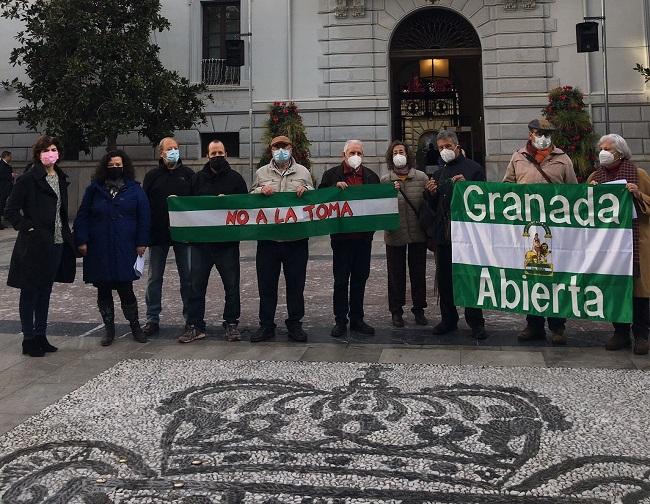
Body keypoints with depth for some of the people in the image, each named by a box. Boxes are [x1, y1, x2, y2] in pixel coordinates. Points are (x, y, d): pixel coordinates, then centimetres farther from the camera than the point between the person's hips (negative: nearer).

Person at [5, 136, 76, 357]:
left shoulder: (61, 179, 10)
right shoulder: (28, 179, -9)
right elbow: (11, 210, -9)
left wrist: (67, 235, 10)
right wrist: (29, 228, -16)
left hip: (56, 244, 7)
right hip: (34, 245, -7)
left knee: (45, 291, 15)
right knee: (30, 292, 3)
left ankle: (40, 336, 24)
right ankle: (29, 339, 12)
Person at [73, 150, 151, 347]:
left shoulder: (134, 189, 3)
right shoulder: (94, 189, 7)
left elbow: (144, 217, 1)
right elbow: (82, 217, 7)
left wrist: (141, 242, -4)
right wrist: (82, 240, -3)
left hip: (125, 249, -2)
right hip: (99, 251, 2)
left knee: (125, 289, -2)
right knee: (103, 290, 8)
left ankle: (135, 325, 14)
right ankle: (109, 328, 19)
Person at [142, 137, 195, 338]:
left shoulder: (188, 174, 7)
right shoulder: (152, 176, 7)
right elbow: (144, 204, 2)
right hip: (157, 234, 1)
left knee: (188, 277, 4)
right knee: (154, 278, 6)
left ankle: (190, 318, 13)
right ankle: (152, 319, 15)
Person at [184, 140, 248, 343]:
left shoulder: (235, 178, 5)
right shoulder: (198, 178, 11)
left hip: (228, 242, -2)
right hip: (201, 241, 2)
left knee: (232, 285, 5)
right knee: (196, 285, 3)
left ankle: (231, 323, 17)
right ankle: (195, 326, 11)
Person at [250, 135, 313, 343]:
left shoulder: (303, 172, 11)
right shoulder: (262, 173, 12)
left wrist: (306, 191, -7)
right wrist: (260, 190, -6)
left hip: (296, 238, 0)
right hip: (267, 238, 1)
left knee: (296, 283, 5)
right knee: (266, 283, 5)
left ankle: (294, 323, 18)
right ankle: (266, 325, 15)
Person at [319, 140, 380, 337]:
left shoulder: (371, 176, 9)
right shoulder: (332, 175, 1)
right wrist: (335, 186, -18)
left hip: (364, 235, 3)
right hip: (341, 235, -3)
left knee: (360, 279, 10)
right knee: (341, 280, 3)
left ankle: (357, 319, 21)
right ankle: (340, 321, 13)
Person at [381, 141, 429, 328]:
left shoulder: (421, 177, 0)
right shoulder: (385, 181, -2)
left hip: (418, 234, 1)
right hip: (395, 235, -1)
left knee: (418, 273, 11)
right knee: (396, 274, 7)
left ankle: (419, 309, 24)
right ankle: (396, 311, 19)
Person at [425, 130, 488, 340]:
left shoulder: (474, 168, 2)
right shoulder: (439, 173, 18)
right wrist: (431, 194, 1)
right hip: (443, 234, 5)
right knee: (444, 279, 8)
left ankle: (476, 323, 7)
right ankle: (448, 320, 19)